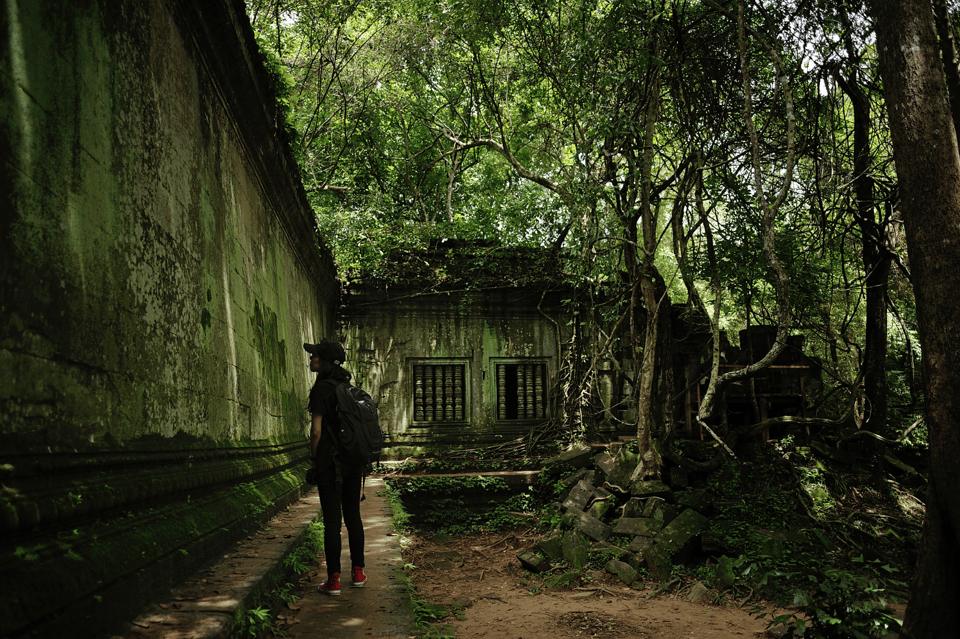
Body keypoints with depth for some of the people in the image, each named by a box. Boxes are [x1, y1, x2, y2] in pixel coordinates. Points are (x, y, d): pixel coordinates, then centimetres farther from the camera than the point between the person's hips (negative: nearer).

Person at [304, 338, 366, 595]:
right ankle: (358, 572, 21)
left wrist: (314, 459, -1)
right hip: (353, 461, 7)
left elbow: (316, 430, -16)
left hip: (331, 461, -7)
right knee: (353, 516, 15)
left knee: (332, 520, -1)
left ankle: (333, 580, 4)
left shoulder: (321, 388, -13)